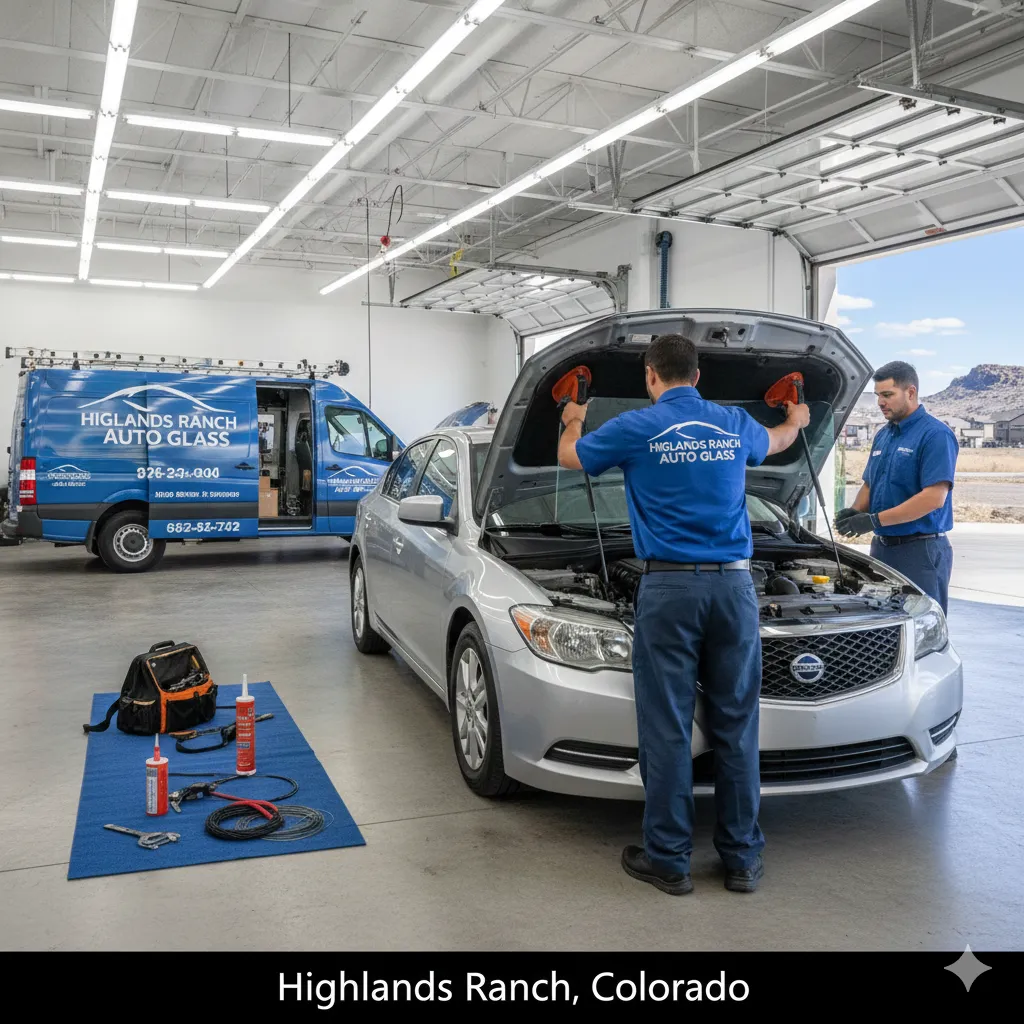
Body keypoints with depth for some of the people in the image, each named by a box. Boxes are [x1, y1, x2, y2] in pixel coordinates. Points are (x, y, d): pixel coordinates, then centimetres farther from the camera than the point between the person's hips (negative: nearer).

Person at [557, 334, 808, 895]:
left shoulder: (637, 428, -2)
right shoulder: (736, 425, 10)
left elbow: (568, 457, 16)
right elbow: (774, 442, 35)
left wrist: (573, 422, 39)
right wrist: (795, 421, 60)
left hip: (669, 588, -3)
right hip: (734, 585, 4)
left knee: (666, 727, 3)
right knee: (736, 724, 10)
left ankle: (668, 859, 12)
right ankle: (742, 859, 19)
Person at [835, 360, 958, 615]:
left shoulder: (935, 434, -12)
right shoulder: (883, 435, 14)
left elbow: (934, 498, -21)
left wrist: (874, 520, -23)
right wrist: (855, 511, -2)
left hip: (920, 550, -8)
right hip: (882, 547, 8)